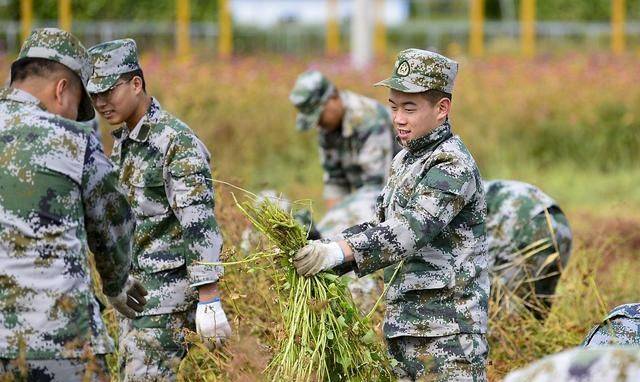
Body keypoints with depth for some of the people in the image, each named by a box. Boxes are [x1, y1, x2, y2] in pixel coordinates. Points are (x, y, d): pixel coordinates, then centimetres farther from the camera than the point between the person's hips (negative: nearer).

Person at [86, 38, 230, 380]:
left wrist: (208, 299, -25)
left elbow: (200, 223, -21)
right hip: (137, 281, 9)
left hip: (170, 283, -9)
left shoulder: (178, 142, -17)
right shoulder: (123, 140, 11)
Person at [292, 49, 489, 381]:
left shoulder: (453, 166, -14)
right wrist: (321, 253, 0)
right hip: (405, 329, 9)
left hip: (448, 333, -9)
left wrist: (337, 253, -37)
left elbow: (410, 230, -27)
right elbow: (382, 226, 17)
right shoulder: (404, 161, 16)